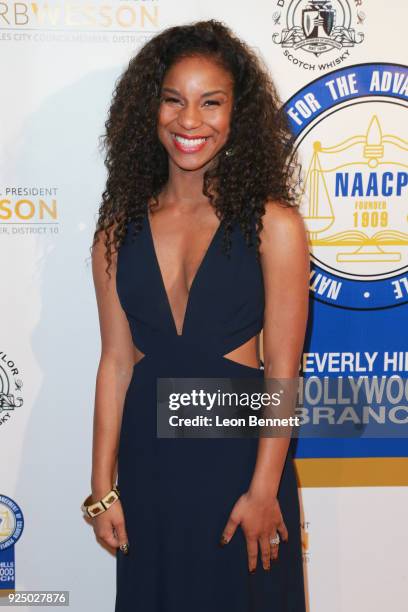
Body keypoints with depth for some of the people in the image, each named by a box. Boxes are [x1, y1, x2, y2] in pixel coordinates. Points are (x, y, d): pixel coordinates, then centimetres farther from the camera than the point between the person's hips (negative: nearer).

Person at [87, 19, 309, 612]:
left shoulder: (273, 224, -8)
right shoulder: (120, 231, 1)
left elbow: (281, 368, -9)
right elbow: (116, 361, 2)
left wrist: (263, 490, -10)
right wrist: (103, 486, 2)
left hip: (238, 452, -3)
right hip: (148, 457, 3)